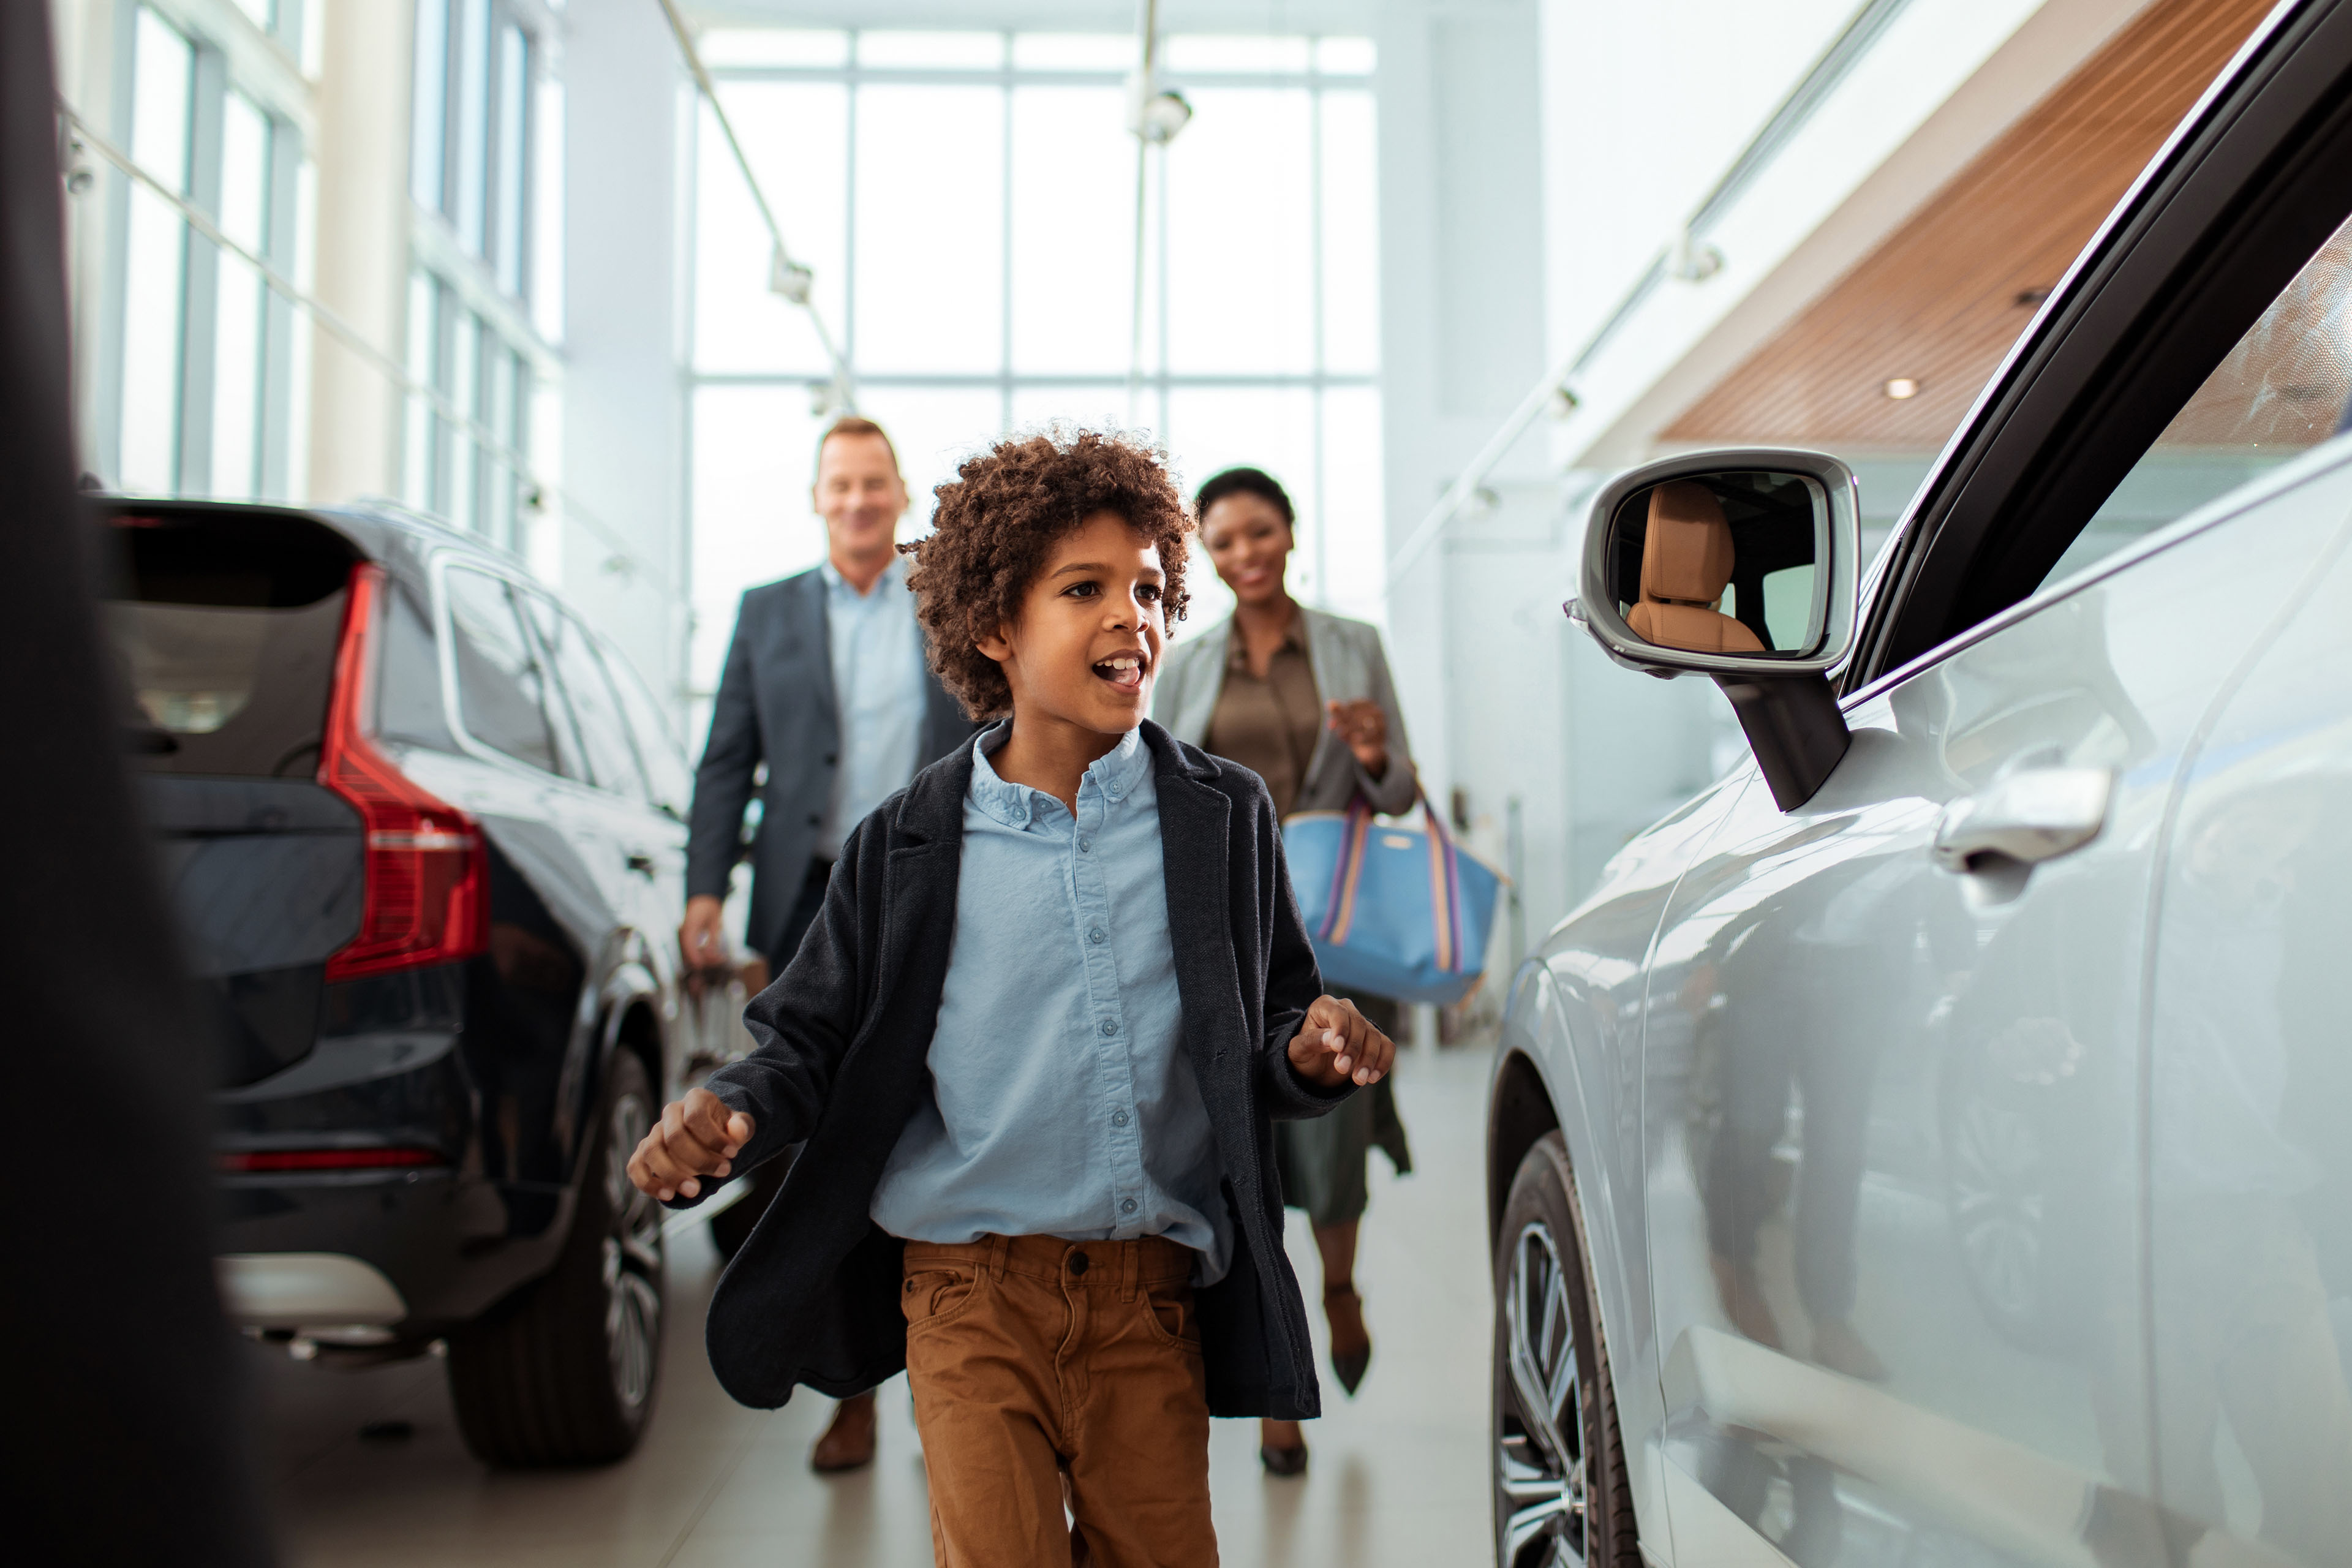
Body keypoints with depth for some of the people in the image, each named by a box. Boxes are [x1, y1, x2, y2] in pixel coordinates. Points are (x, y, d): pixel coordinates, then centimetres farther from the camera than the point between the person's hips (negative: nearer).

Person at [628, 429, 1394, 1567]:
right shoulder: (909, 845, 2)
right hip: (975, 1296, -1)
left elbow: (1275, 1024, 11)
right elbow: (814, 1036, 7)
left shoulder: (1224, 819, 6)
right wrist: (728, 1114, -12)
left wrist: (1311, 1054, -12)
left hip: (1154, 1301, 2)